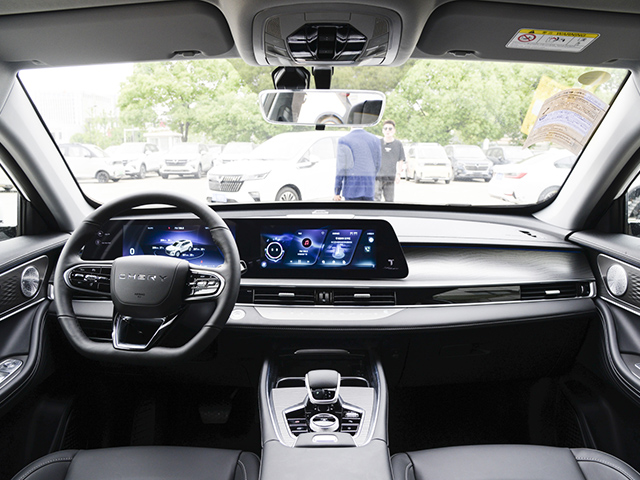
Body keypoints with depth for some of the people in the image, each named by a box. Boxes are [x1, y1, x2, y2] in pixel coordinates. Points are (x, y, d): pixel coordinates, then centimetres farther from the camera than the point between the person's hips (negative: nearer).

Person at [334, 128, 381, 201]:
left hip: (351, 186, -3)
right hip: (368, 186, 3)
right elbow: (376, 165, 12)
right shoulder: (374, 140, 4)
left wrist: (337, 192, -3)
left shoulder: (344, 141, -7)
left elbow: (341, 168, -9)